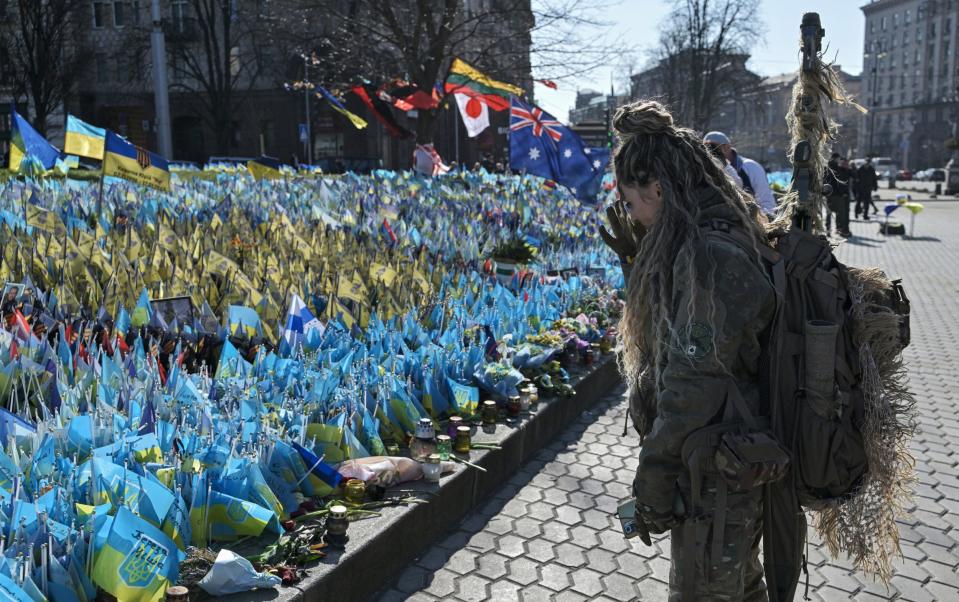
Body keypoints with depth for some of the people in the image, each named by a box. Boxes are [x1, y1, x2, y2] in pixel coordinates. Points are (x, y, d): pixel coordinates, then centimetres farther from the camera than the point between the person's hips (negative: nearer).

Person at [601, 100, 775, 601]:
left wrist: (654, 478, -19)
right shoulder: (729, 236, 6)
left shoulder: (711, 254, -26)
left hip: (712, 470, -10)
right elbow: (679, 321, 18)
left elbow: (696, 381, -27)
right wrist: (640, 264, 7)